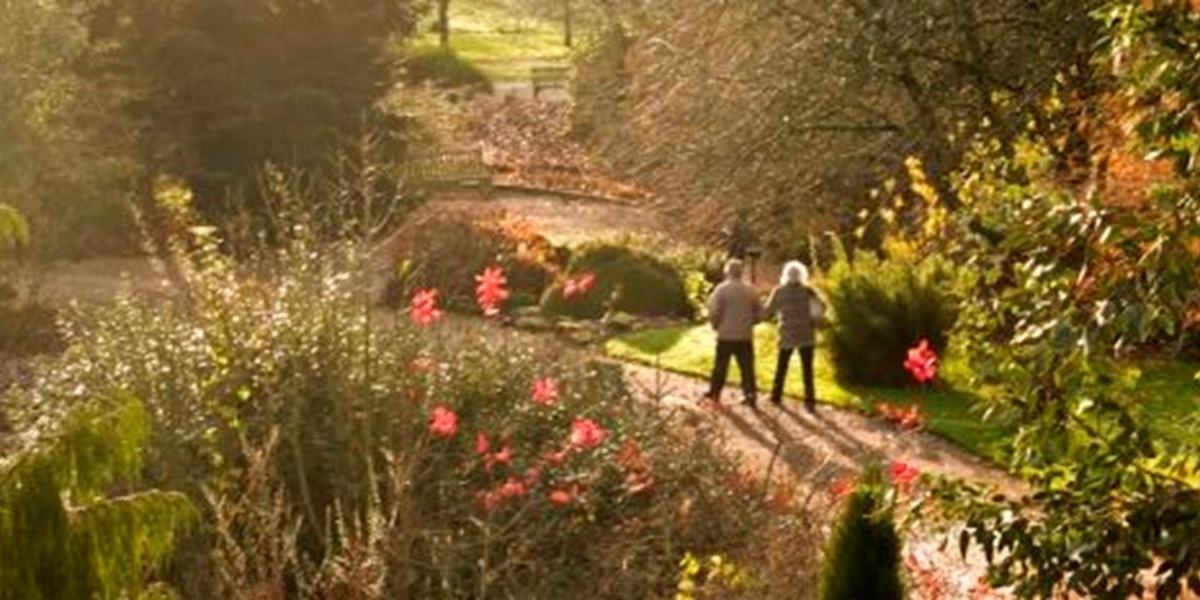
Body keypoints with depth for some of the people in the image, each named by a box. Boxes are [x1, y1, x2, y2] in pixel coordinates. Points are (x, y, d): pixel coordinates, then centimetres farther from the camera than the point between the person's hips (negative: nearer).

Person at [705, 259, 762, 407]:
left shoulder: (721, 289, -10)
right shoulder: (750, 290, 0)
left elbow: (714, 311, -13)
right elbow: (759, 312, 4)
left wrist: (716, 325, 5)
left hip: (726, 335, -2)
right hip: (745, 336, 2)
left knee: (720, 366, 11)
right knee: (747, 367, 7)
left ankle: (714, 393, 19)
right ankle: (750, 395, 5)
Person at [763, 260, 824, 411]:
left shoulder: (779, 291, -2)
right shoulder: (807, 291, -3)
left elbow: (768, 312, -2)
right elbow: (820, 308, -11)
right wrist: (814, 323, 1)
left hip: (787, 335, 1)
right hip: (806, 335, -1)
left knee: (782, 366, 19)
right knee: (807, 369, 1)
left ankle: (776, 395, 26)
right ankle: (810, 401, -5)